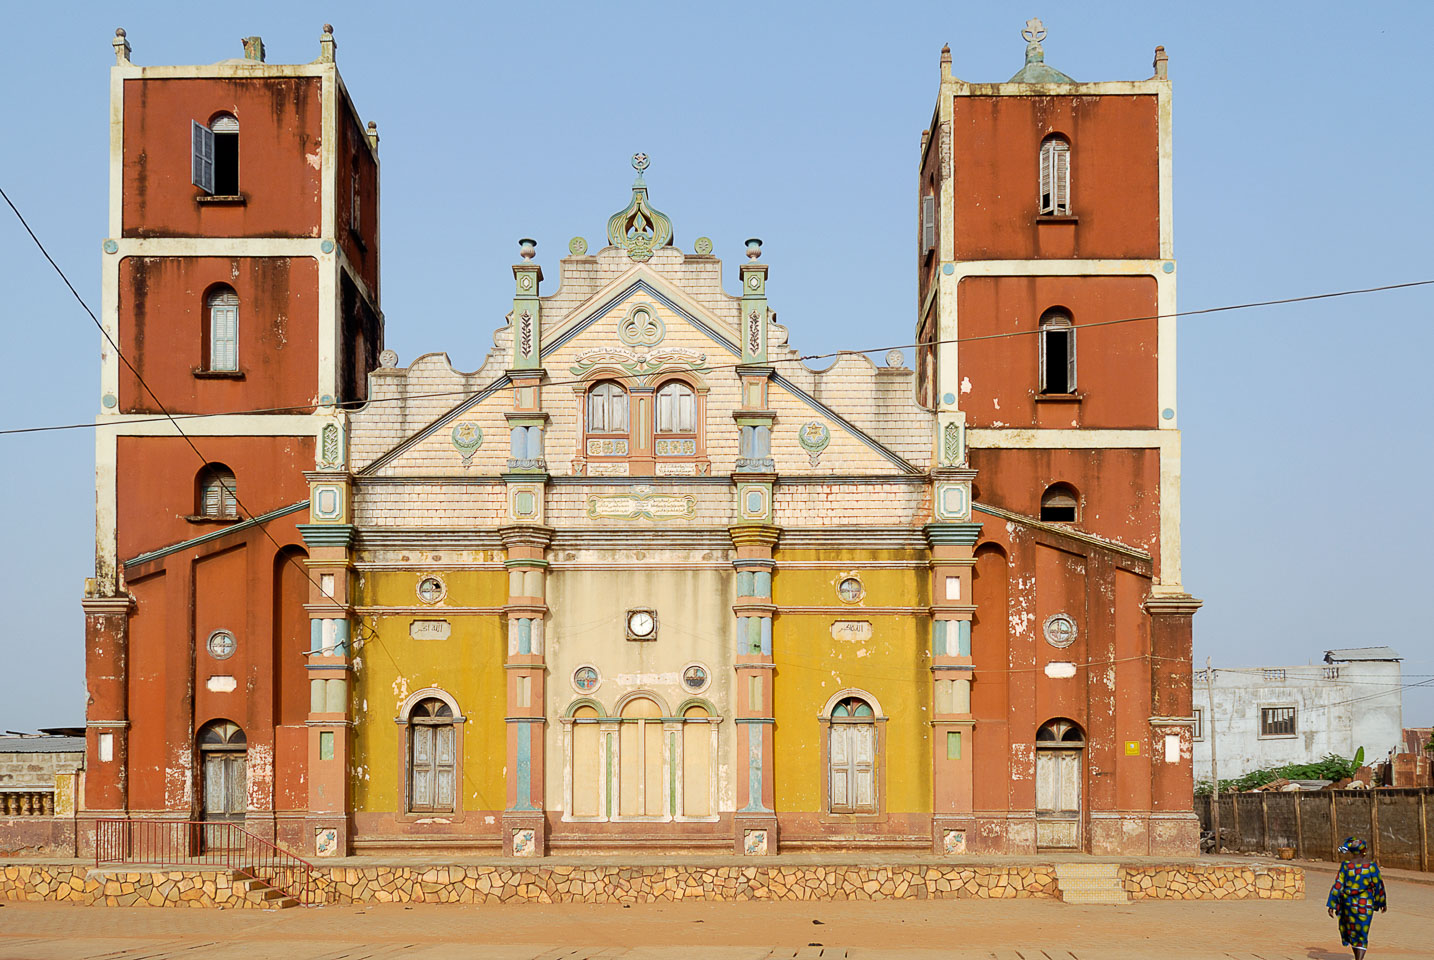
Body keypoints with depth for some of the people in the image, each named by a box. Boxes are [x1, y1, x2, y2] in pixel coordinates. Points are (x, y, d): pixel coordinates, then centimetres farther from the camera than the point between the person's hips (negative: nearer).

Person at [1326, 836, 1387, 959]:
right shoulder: (1370, 865, -8)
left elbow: (1338, 885, -9)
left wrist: (1331, 905, -4)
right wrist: (1382, 902, 12)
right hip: (1366, 904, -1)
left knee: (1351, 929, 20)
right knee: (1362, 935, 3)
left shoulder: (1346, 865, -9)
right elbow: (1378, 885, -2)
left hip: (1349, 903, 1)